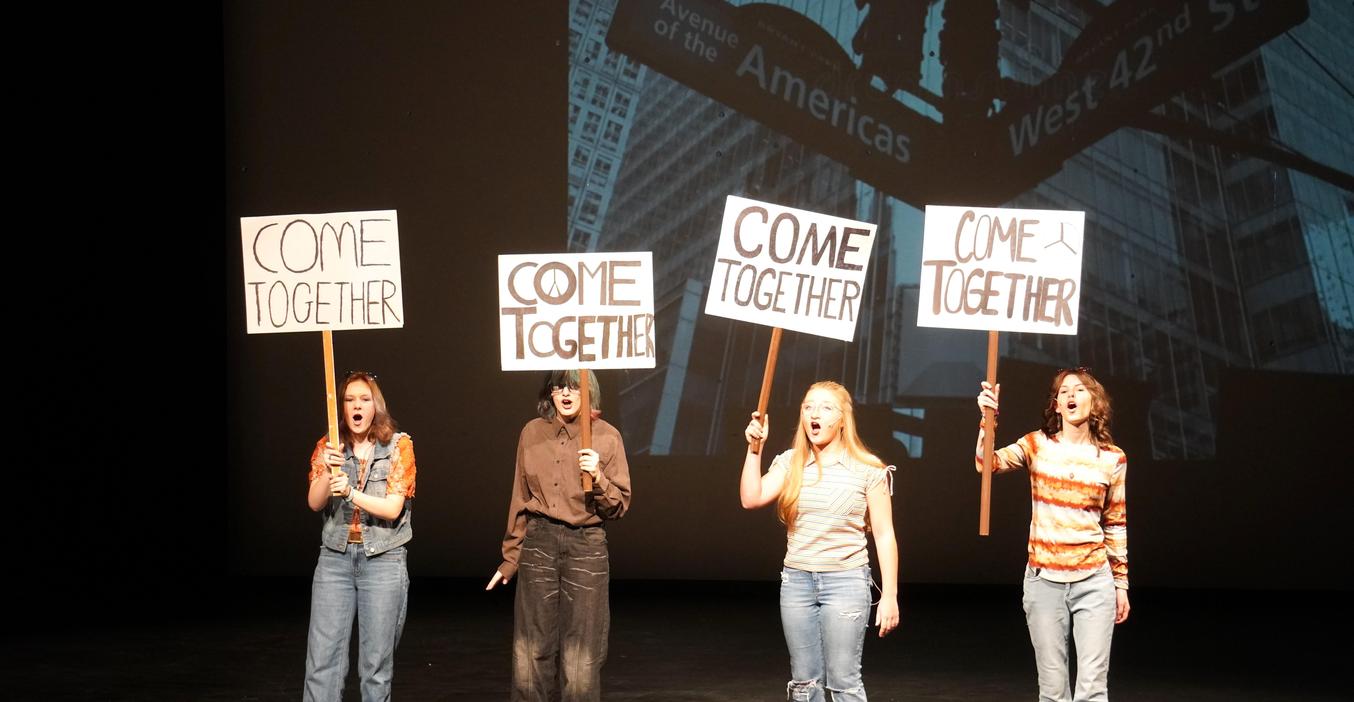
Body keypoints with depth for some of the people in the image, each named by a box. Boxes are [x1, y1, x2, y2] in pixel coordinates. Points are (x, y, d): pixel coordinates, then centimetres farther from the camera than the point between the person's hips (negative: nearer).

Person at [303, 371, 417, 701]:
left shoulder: (399, 446, -2)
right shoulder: (327, 447, 6)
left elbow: (393, 508, -10)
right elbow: (314, 503, -4)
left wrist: (351, 493, -25)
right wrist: (328, 472, -24)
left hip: (383, 561, -2)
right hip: (335, 558, 2)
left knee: (377, 664, 1)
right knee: (322, 661, -5)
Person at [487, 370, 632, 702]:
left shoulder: (607, 436, -2)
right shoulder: (532, 433, 5)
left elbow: (619, 505, 0)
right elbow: (520, 501, 12)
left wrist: (598, 478, -18)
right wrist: (510, 558, 14)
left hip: (586, 544, -2)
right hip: (538, 541, 2)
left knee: (581, 656, 0)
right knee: (531, 651, 2)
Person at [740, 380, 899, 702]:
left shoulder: (868, 470, -5)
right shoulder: (790, 463, 5)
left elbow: (884, 535, -4)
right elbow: (751, 499, -7)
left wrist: (889, 595, -7)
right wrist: (754, 449, -12)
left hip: (846, 581, -4)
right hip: (796, 580, 4)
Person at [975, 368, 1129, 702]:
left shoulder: (1113, 458, 3)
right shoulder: (1038, 445, 1)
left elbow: (1116, 525, 9)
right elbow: (988, 464, -13)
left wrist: (1121, 583, 10)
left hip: (1094, 582, 0)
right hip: (1044, 581, 0)